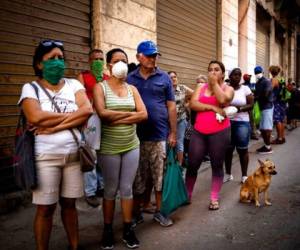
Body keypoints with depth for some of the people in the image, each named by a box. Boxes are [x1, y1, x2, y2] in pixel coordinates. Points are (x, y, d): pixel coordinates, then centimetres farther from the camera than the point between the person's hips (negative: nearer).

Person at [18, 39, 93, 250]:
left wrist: (54, 126, -16)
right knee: (46, 208, 5)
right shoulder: (30, 88, -1)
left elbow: (88, 110, -9)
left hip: (74, 154, 3)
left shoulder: (73, 84, 7)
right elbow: (36, 117, -19)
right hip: (46, 156, -3)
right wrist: (71, 115, -10)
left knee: (69, 203, 15)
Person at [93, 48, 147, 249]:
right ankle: (108, 230, 22)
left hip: (132, 146, 3)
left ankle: (128, 229, 21)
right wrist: (129, 113, -11)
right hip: (109, 148, -3)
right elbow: (102, 114, -20)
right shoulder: (101, 87, -4)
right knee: (111, 190, 8)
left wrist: (118, 119, -14)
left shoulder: (132, 89, 7)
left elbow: (144, 114, -4)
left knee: (127, 188, 9)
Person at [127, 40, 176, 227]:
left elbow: (171, 107, 5)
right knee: (138, 178, 9)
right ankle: (136, 212, 24)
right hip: (136, 136, 0)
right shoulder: (130, 79, 5)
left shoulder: (164, 78, 4)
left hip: (159, 136, 0)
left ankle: (159, 212, 22)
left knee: (160, 176, 7)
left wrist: (173, 133, 2)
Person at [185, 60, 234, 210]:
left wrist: (215, 83, -8)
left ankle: (214, 199, 18)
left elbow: (223, 100, -18)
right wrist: (213, 107, -13)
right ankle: (187, 195, 22)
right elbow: (192, 104, -5)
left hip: (219, 132, -2)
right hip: (199, 132, 2)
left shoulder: (228, 88, 5)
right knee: (192, 165, 4)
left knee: (217, 166, 6)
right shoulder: (201, 87, 11)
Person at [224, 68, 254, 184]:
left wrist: (240, 108, -18)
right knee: (228, 149, 9)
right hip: (227, 122, 1)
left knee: (242, 149, 1)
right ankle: (228, 174, 22)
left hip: (241, 122, -1)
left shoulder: (245, 89, 1)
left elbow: (251, 105, -2)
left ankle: (244, 176, 13)